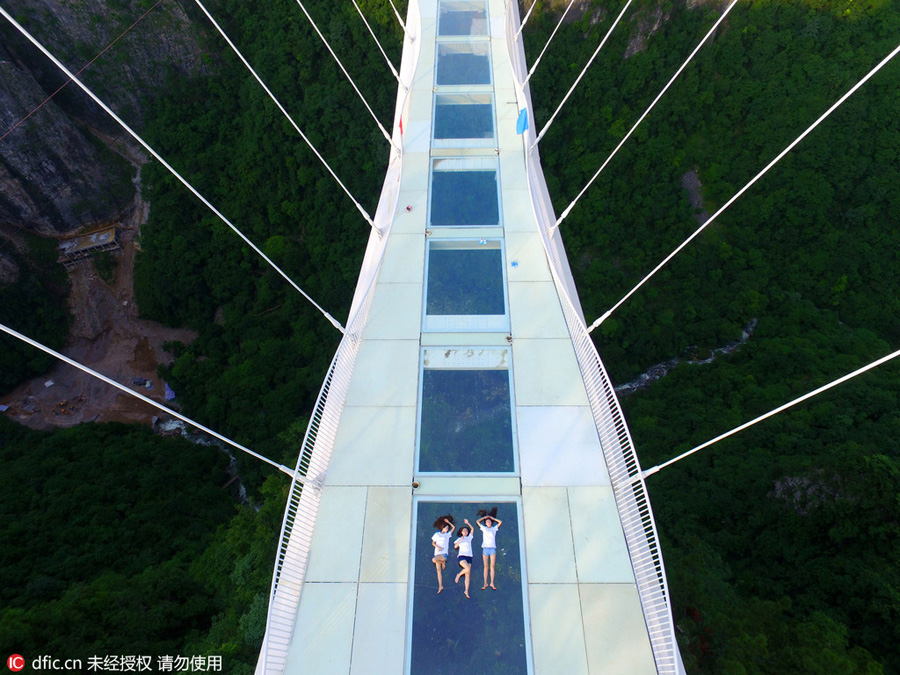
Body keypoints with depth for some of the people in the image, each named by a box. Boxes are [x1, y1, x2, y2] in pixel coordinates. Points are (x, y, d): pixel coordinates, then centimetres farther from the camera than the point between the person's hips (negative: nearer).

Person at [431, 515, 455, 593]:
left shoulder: (447, 535, 12)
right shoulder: (437, 534, 12)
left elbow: (454, 527, 14)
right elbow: (433, 543, 10)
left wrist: (448, 522, 15)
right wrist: (438, 547, -8)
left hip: (444, 554, -2)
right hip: (437, 553, 2)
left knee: (434, 560, -28)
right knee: (438, 570, -4)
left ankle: (443, 562, 0)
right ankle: (440, 586, 1)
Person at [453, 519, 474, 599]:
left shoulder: (469, 538, 17)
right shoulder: (459, 539, 10)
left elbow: (472, 529, 14)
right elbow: (455, 546, -5)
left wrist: (468, 523, 5)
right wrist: (460, 540, -14)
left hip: (469, 557, 3)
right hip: (461, 556, -3)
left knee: (468, 574, -4)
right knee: (467, 569, -27)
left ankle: (466, 590, 1)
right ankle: (458, 575, -2)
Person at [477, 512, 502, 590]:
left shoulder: (494, 528, 18)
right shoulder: (483, 528, 17)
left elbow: (500, 522, 19)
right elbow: (477, 521, 19)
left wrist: (493, 518, 23)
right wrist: (484, 517, 25)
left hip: (493, 548, 0)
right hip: (485, 548, 0)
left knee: (492, 566, -7)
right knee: (486, 567, -3)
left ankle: (492, 583, -5)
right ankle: (485, 583, -1)